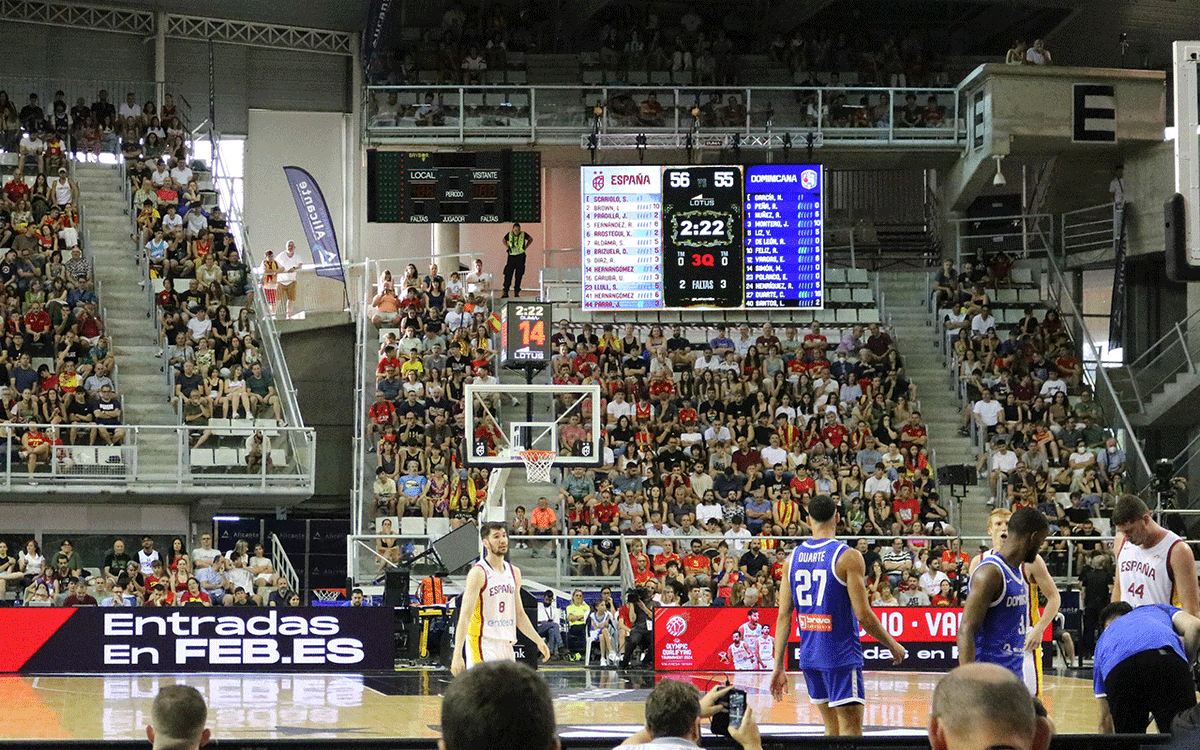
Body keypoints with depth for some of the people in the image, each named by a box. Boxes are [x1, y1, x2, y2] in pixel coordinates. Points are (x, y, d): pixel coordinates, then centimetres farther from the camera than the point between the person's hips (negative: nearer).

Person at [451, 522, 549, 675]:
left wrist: (539, 641, 12)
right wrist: (457, 655, -23)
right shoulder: (478, 573, -10)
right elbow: (464, 617, -16)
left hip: (506, 648, 7)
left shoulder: (514, 572, 13)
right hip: (483, 649, -7)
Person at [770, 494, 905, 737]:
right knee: (851, 731, -6)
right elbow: (863, 614, -14)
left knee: (832, 728, 16)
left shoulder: (793, 558, 5)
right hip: (841, 654, -6)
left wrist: (779, 666, 7)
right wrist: (892, 644, 1)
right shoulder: (848, 557, -12)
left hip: (809, 655, 6)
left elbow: (783, 616, 4)